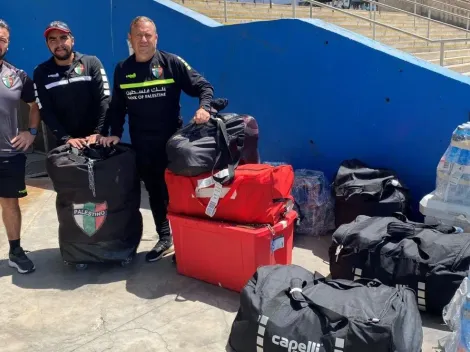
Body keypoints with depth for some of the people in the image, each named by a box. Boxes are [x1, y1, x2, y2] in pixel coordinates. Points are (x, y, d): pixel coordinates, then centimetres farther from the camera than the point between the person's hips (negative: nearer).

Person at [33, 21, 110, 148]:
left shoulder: (92, 63, -1)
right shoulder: (41, 72, 3)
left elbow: (104, 100, -8)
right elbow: (45, 111, -3)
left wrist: (99, 133, -18)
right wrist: (65, 138, -14)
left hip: (95, 139, 0)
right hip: (65, 142, 1)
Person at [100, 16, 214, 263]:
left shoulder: (172, 63, -5)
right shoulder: (122, 70, 6)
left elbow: (204, 87, -5)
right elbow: (117, 107, 14)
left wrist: (204, 107, -24)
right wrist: (115, 133, 3)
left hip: (171, 141, -3)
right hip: (141, 145, 4)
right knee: (154, 193, 12)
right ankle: (165, 238, 25)